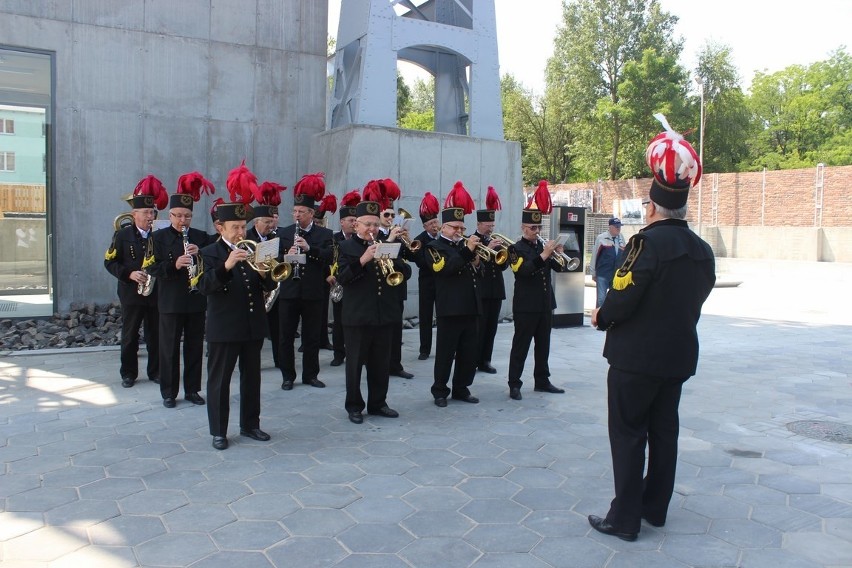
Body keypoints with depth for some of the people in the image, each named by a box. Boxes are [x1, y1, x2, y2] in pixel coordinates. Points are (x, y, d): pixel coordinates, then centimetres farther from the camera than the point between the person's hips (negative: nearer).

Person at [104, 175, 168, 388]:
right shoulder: (122, 235, -1)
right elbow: (110, 262, -1)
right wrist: (129, 274, -16)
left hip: (155, 293, 1)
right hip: (131, 294, -1)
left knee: (156, 335, 8)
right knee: (129, 336, 7)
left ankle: (155, 372, 20)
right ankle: (128, 374, 19)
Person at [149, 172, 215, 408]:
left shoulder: (201, 237, 6)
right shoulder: (159, 237, 0)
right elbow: (154, 268, -7)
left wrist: (200, 254, -15)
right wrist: (174, 265, -24)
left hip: (197, 301, 2)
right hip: (170, 302, -2)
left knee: (195, 347, 9)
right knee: (169, 348, 5)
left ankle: (192, 389, 22)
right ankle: (169, 392, 17)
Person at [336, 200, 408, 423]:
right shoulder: (345, 247, -1)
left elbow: (406, 272, 4)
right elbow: (341, 277, -14)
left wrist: (392, 262, -16)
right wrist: (363, 259, -25)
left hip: (384, 315, 4)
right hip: (357, 316, -4)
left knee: (381, 363, 12)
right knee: (355, 363, 5)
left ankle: (378, 403, 25)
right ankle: (354, 406, 17)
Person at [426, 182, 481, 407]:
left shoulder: (464, 245, 19)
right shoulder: (435, 246, -3)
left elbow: (475, 275, 20)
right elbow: (446, 268, -21)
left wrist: (476, 264, -2)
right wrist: (468, 251, -25)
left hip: (471, 308, 7)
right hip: (450, 309, -7)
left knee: (470, 352, 10)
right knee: (445, 353, 0)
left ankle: (461, 389, 22)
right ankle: (440, 391, 11)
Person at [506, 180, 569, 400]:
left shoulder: (542, 245, 12)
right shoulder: (516, 248, -7)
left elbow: (559, 268, 9)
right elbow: (524, 271, -23)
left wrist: (558, 254, -10)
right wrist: (544, 255, -26)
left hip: (545, 304, 7)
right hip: (526, 306, -7)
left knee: (543, 345, 14)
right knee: (521, 346, -2)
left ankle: (542, 381, 24)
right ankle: (514, 384, 2)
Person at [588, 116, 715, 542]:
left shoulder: (648, 241, -19)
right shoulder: (702, 251, 5)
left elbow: (622, 297, -23)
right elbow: (695, 298, 11)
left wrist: (600, 317, -4)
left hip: (637, 355, -7)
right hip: (678, 355, 7)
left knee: (628, 433, 2)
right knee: (664, 431, 16)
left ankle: (625, 518, 8)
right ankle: (655, 507, 29)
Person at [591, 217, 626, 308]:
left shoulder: (621, 238, 6)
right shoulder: (601, 238, -7)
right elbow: (594, 256, -3)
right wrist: (593, 273, -1)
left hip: (617, 274, 4)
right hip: (602, 274, -4)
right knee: (601, 299, -2)